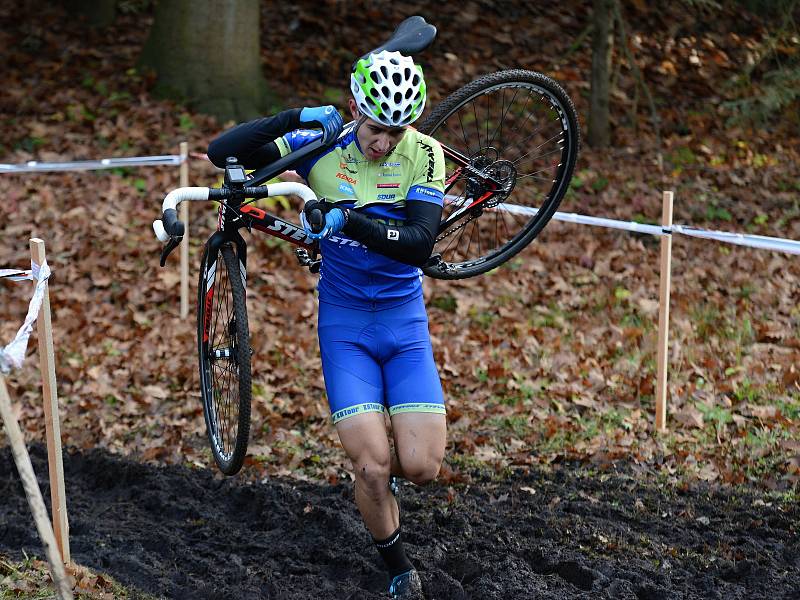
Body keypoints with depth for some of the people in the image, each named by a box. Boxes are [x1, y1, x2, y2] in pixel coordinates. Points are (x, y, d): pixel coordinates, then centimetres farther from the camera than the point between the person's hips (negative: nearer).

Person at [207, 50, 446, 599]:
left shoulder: (424, 153, -12)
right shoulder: (323, 146, -9)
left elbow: (420, 243, -23)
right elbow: (222, 152, -14)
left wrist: (348, 221, -36)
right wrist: (297, 118, -25)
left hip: (405, 322, 1)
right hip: (345, 324, 0)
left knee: (421, 466, -9)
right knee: (372, 468, -12)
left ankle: (386, 468, 28)